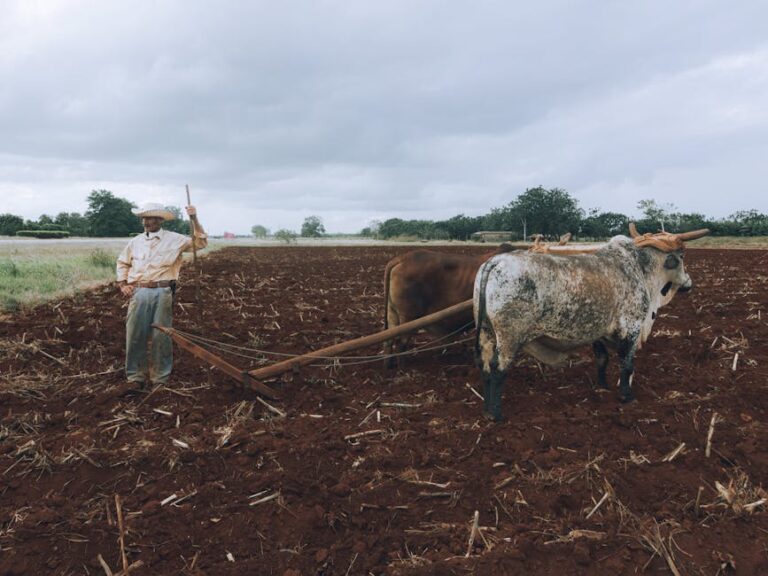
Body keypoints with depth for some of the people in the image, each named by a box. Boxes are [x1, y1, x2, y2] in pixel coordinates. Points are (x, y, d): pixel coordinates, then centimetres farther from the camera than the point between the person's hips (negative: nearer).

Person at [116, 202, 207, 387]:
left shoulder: (174, 239, 3)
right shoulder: (136, 241, 12)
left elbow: (200, 243, -1)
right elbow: (122, 262, 23)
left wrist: (194, 219, -10)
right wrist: (122, 284, 11)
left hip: (162, 293, -3)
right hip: (138, 293, 3)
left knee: (161, 336, 3)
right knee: (135, 335, 3)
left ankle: (160, 377, 15)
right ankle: (136, 375, 15)